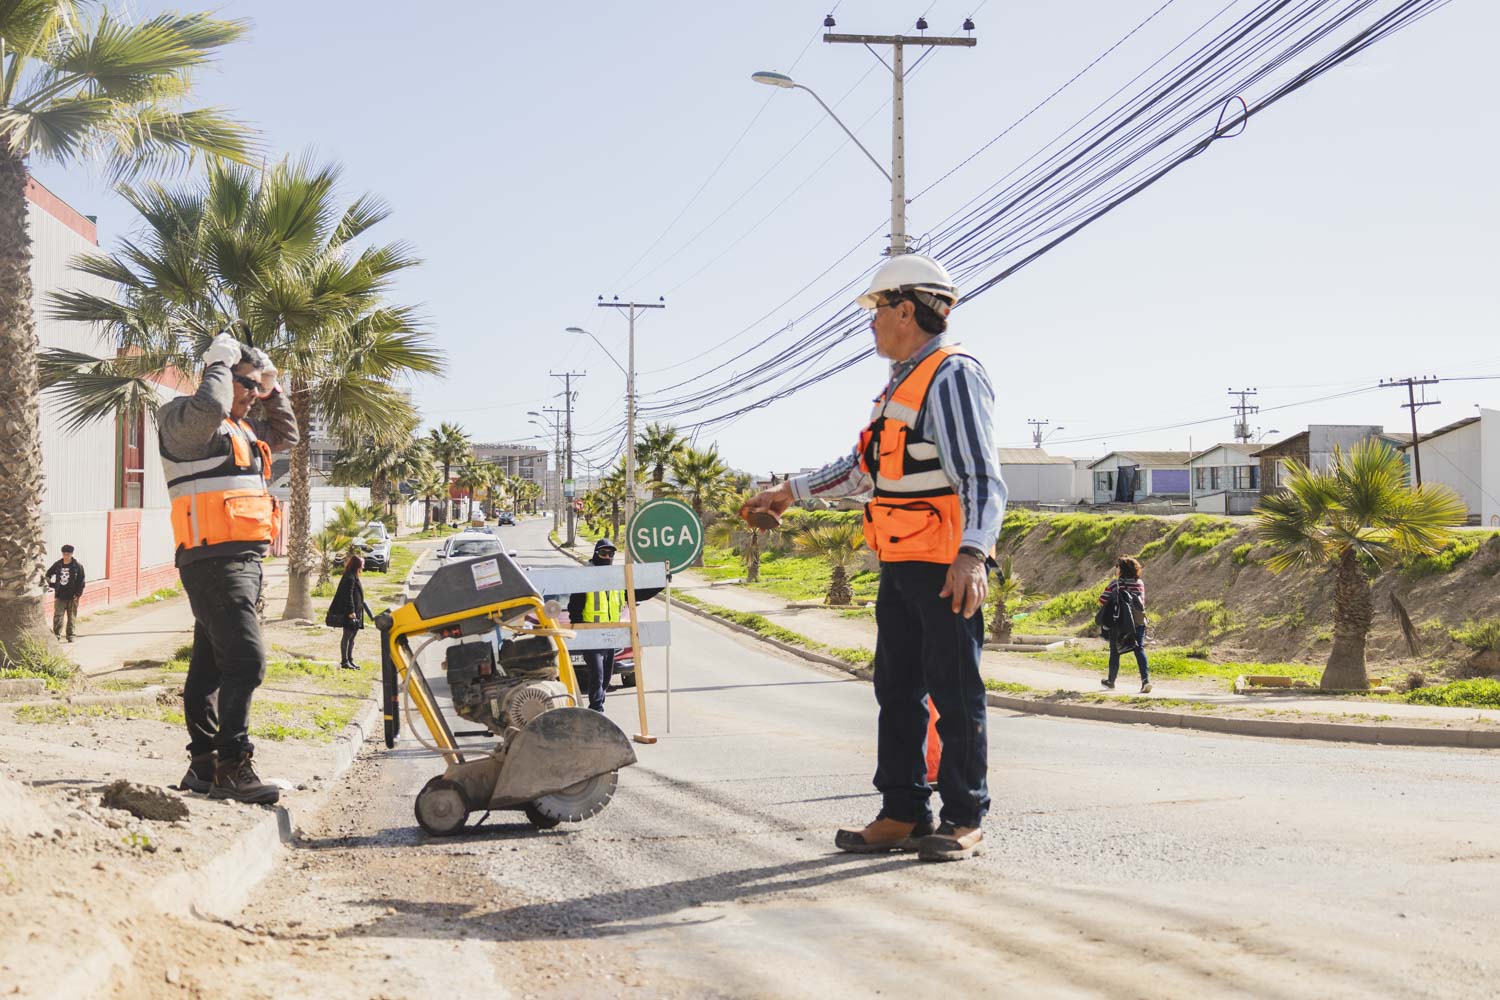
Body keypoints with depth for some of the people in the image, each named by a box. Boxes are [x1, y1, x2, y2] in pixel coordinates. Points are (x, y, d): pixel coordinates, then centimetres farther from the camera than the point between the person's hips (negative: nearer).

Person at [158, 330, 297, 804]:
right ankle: (233, 766, -19)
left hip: (243, 560, 10)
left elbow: (286, 435, 36)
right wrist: (220, 363, -13)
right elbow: (208, 409, -29)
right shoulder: (184, 419, -5)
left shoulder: (242, 428, 22)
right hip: (215, 560, -10)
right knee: (245, 660, -19)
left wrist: (271, 391, 22)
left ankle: (204, 765, 17)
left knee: (211, 665, 12)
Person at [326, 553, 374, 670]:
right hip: (350, 613, -10)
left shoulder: (354, 577, 17)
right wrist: (351, 611, -24)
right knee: (347, 636, -5)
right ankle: (344, 661, -1)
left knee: (352, 637, 13)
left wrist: (360, 610, 26)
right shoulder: (349, 578, -15)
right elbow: (348, 595, -21)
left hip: (356, 612, 10)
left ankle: (350, 660, 19)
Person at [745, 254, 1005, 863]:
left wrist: (972, 555, -34)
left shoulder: (953, 376, -11)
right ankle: (902, 815, 18)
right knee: (896, 690, 11)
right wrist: (791, 492, 34)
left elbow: (982, 477, -21)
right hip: (901, 567, 10)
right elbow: (864, 466, 31)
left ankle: (965, 820, 4)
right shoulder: (902, 382, 19)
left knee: (955, 693, -3)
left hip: (946, 569, -10)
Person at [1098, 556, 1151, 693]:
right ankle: (1146, 679, -21)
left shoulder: (1115, 584, -8)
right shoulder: (1140, 583, 3)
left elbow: (1102, 600, -11)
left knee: (1114, 652, 14)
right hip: (1138, 622, 2)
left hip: (1119, 623, -2)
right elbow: (1142, 602, 10)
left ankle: (1111, 680, 28)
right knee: (1139, 650, -1)